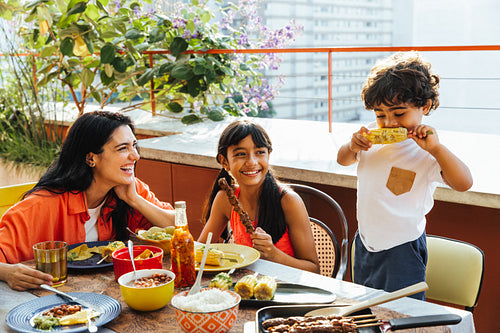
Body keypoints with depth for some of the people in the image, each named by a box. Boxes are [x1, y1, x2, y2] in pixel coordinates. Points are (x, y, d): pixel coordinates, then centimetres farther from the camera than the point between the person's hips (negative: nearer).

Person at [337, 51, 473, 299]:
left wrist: (435, 147, -39)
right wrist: (352, 146, -11)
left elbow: (464, 183, -30)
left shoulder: (427, 151, -18)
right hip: (366, 241, 7)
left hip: (402, 249, -6)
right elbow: (343, 160, 12)